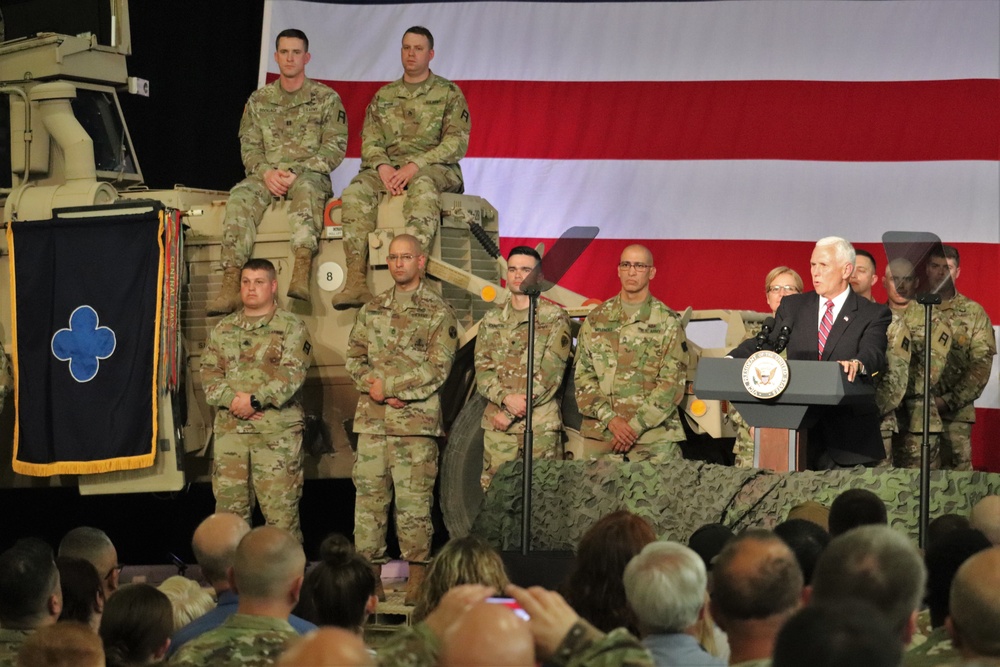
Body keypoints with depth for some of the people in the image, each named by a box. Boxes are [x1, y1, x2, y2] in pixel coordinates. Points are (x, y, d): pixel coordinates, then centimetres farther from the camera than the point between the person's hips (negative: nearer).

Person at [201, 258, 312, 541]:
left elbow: (292, 373, -9)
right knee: (229, 502, 4)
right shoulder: (223, 330, 16)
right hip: (230, 429, 4)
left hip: (277, 430, -4)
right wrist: (231, 400, -10)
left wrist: (255, 400, -18)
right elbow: (209, 372, 8)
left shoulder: (291, 327, 2)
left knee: (280, 506, -5)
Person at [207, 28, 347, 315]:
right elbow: (249, 146, 11)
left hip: (309, 174, -3)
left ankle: (302, 273, -56)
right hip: (267, 175, 3)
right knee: (240, 197, -30)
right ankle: (230, 284, -41)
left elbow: (335, 147, -1)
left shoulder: (326, 98, 7)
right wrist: (266, 172, -12)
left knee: (306, 188, -40)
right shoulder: (259, 100, 16)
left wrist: (297, 172, -15)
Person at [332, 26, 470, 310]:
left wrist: (415, 166, -17)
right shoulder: (384, 96, 20)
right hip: (389, 167, 4)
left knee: (423, 186, -41)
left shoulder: (449, 93, 7)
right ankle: (356, 280, -39)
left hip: (435, 168, -4)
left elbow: (457, 142, -4)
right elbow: (369, 140, 12)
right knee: (356, 192, -28)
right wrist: (382, 166, -12)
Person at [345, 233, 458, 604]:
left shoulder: (438, 313, 1)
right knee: (368, 496, 3)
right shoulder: (372, 310, 16)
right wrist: (373, 386, -7)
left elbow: (438, 368, -7)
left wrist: (388, 385, -11)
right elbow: (354, 358, 13)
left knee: (413, 500, -4)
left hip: (416, 420, -4)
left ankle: (417, 577, 0)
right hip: (371, 419, 4)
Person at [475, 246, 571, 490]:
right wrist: (506, 398, -15)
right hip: (496, 424, 3)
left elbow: (550, 373, -7)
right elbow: (482, 371, 7)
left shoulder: (554, 318, 2)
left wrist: (509, 414, -10)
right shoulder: (491, 321, 15)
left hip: (541, 424, -3)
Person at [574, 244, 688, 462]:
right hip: (600, 434, 2)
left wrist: (636, 425, -11)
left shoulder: (667, 321, 4)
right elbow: (583, 376, 8)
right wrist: (611, 419, -7)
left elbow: (673, 383, -2)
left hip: (655, 436, -2)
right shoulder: (596, 320, 12)